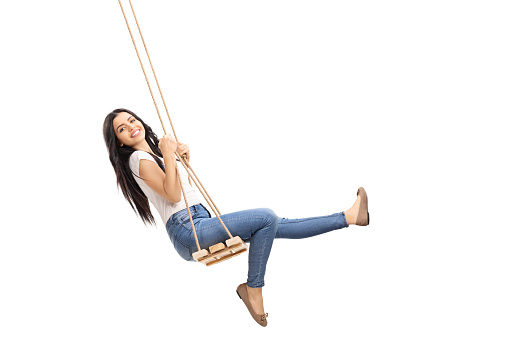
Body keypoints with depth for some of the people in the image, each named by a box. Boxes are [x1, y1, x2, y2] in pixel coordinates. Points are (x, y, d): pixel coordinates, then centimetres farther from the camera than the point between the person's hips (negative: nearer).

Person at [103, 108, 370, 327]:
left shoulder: (154, 151, 21)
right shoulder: (139, 159, -7)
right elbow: (173, 195, -18)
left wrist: (185, 160, 11)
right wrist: (168, 156, -22)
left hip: (201, 222, 9)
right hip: (188, 231, -9)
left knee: (275, 226, 3)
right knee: (266, 218, -22)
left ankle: (348, 217, 5)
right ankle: (252, 288, -10)